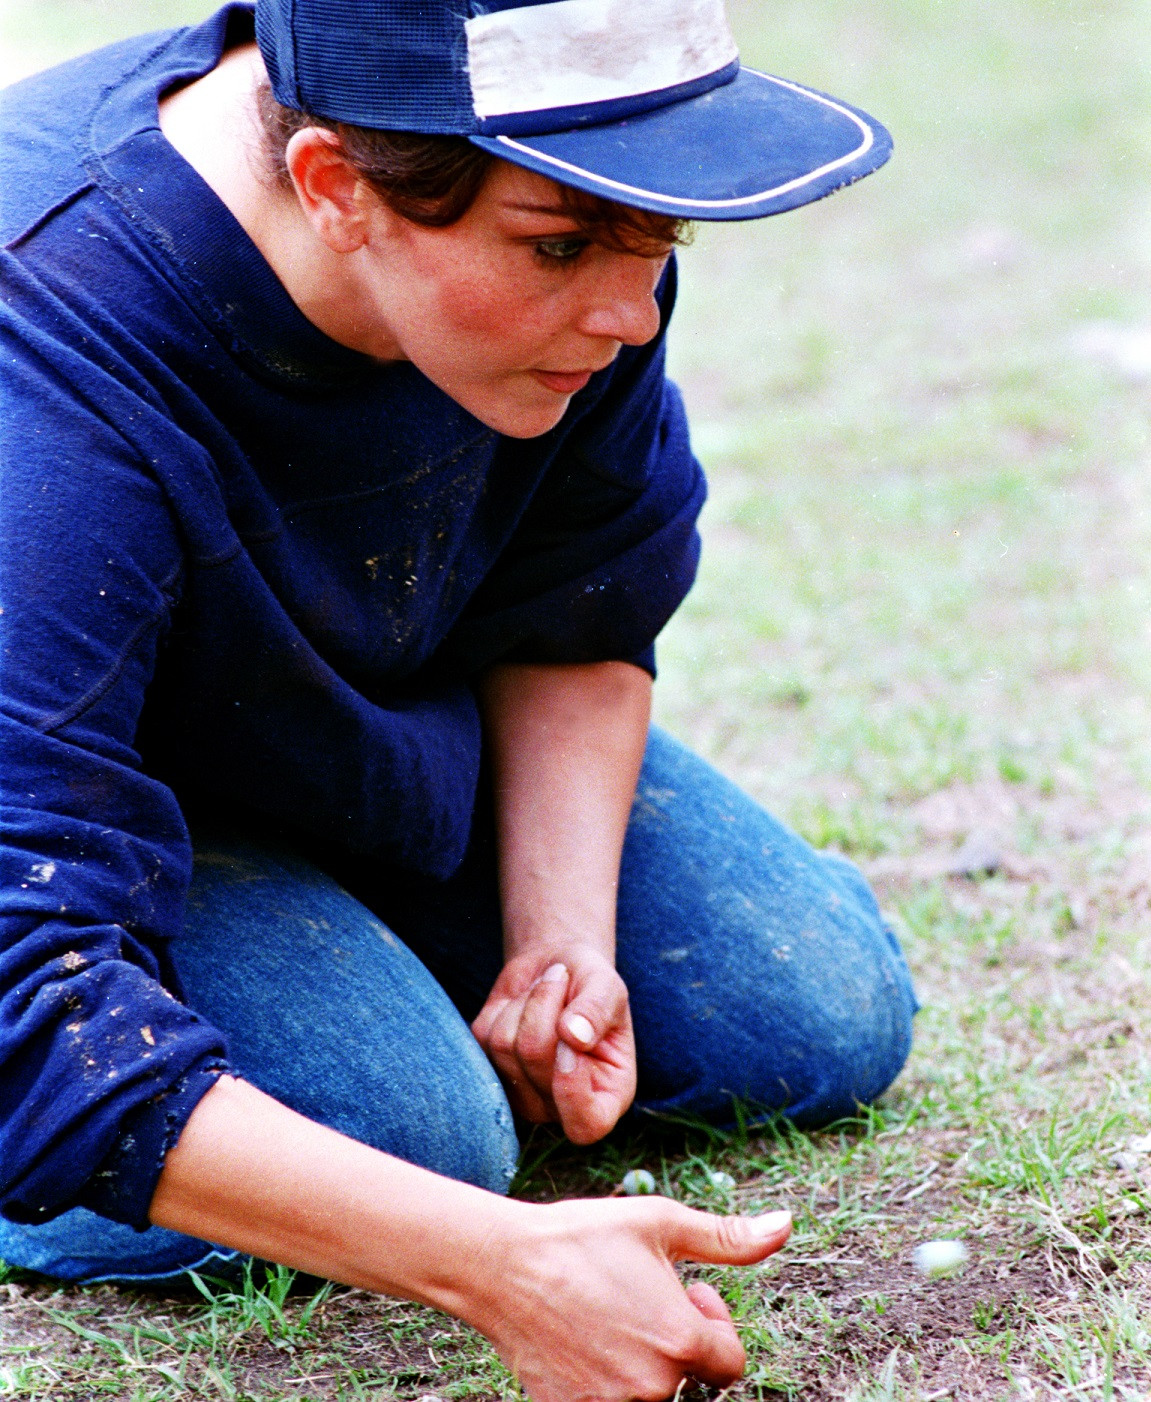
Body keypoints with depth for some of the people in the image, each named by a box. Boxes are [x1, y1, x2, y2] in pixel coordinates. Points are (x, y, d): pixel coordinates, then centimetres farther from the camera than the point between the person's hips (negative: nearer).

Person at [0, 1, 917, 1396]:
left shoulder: (564, 195, -22)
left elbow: (579, 620, -2)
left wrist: (563, 939, -16)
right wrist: (506, 1268, -50)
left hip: (384, 723, 6)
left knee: (827, 1019, 4)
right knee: (415, 1131, -30)